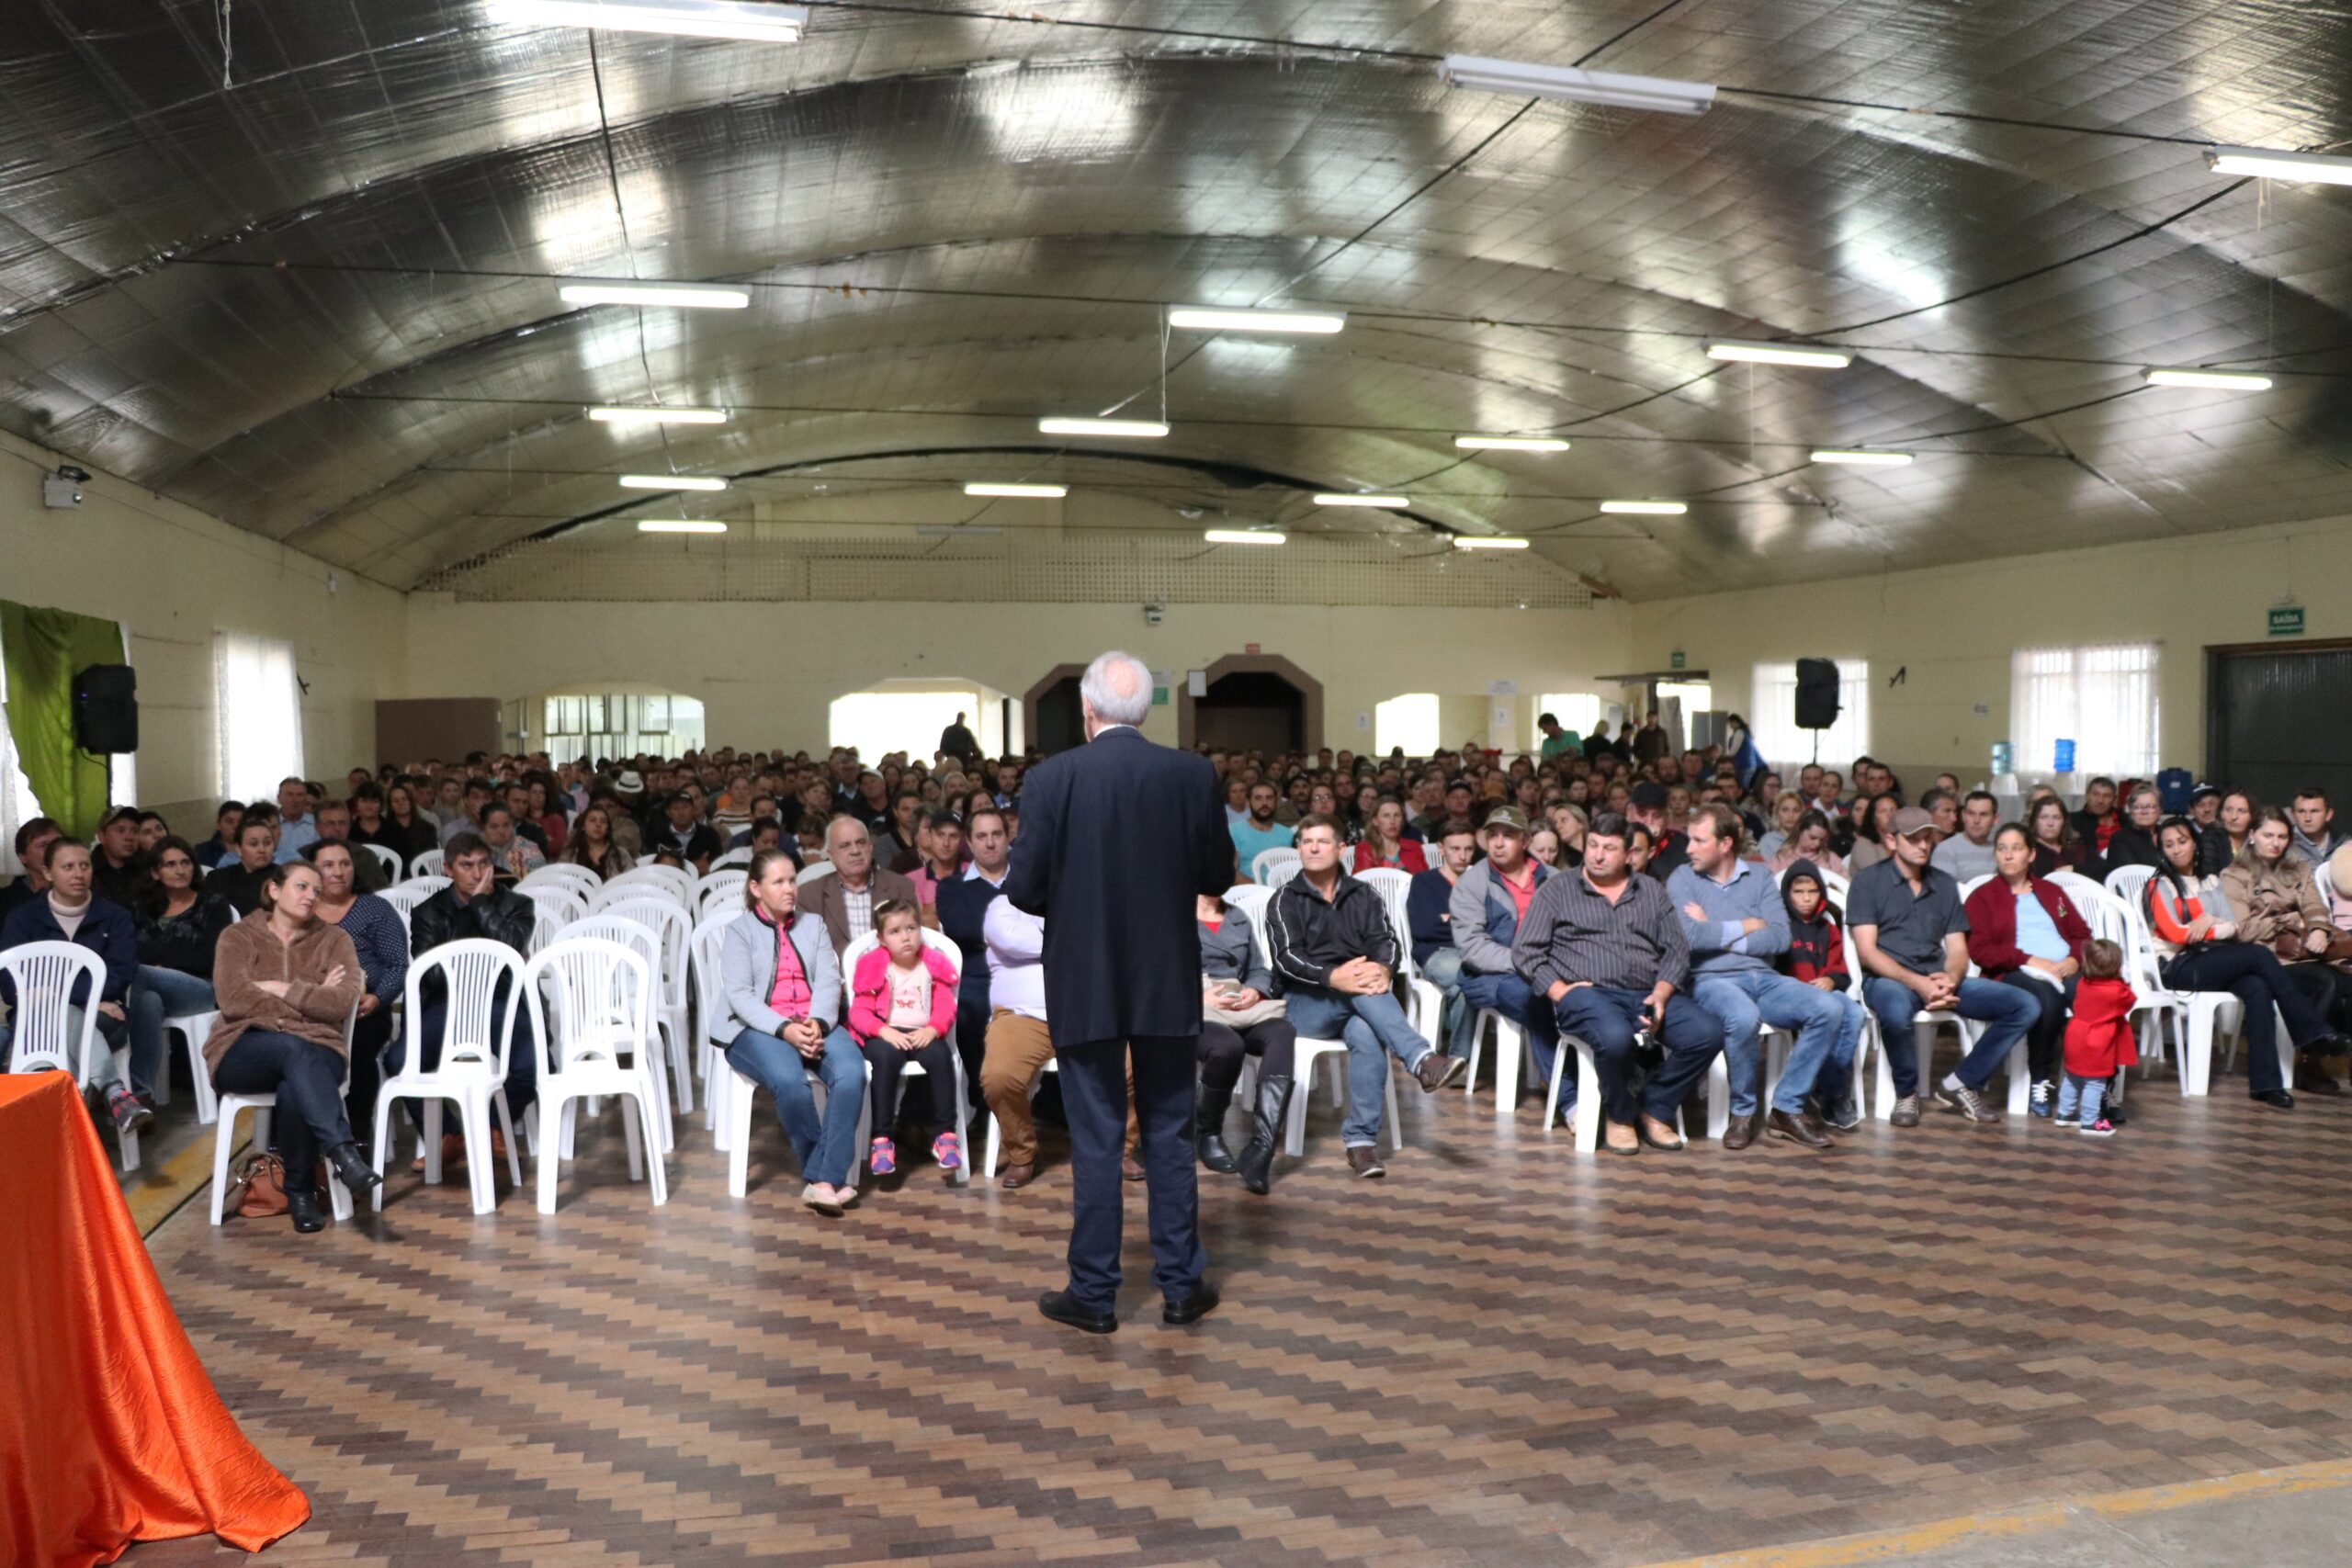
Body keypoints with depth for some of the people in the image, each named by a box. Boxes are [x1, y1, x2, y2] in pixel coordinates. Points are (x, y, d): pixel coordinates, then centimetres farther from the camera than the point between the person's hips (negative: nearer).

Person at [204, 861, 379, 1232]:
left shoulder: (333, 939, 12)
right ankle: (343, 1153, -46)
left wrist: (279, 988, -8)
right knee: (293, 1048, -37)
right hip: (245, 1051, -1)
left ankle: (301, 1192, -20)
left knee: (293, 1092, -36)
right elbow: (233, 999, -8)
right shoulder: (238, 936, 10)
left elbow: (342, 1003, -5)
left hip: (315, 1050, 1)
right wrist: (312, 998, -6)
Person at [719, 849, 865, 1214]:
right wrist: (784, 1029, -20)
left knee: (852, 1073, -30)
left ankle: (822, 1177, -30)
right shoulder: (739, 931, 10)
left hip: (815, 1024, 3)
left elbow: (829, 982, 6)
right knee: (789, 1081, -36)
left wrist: (818, 1023, -16)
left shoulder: (813, 925, 20)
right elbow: (738, 994, -4)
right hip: (758, 1030, -3)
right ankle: (831, 1173, -19)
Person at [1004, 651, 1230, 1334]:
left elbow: (1025, 891, -11)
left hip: (1084, 985, -2)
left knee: (1094, 1142, 8)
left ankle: (1094, 1293, 16)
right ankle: (1182, 1285, 20)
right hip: (1168, 984, 2)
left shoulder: (1051, 778, -12)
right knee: (1169, 1137, 13)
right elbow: (1217, 874, 1)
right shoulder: (1193, 773, -6)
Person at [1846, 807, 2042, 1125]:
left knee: (2026, 1006, -12)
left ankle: (1960, 1084, 0)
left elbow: (1957, 949, 13)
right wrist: (1917, 983, -21)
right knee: (1896, 1012, -41)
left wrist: (1950, 979, -11)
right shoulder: (1868, 881, 2)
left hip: (1938, 980, 5)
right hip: (1889, 979, -5)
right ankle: (1907, 1092, -11)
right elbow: (1867, 952, -7)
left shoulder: (1944, 884, 18)